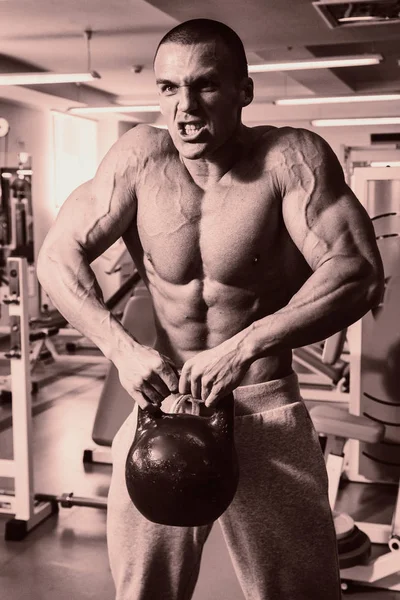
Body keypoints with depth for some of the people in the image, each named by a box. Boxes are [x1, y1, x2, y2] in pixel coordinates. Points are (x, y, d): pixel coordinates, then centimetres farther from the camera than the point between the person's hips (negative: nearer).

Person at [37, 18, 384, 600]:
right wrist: (122, 348, -18)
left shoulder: (292, 157, -13)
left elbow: (359, 273, -21)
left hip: (267, 409, -2)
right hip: (162, 401, 3)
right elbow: (57, 256, -4)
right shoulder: (141, 155, -5)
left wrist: (242, 349, -28)